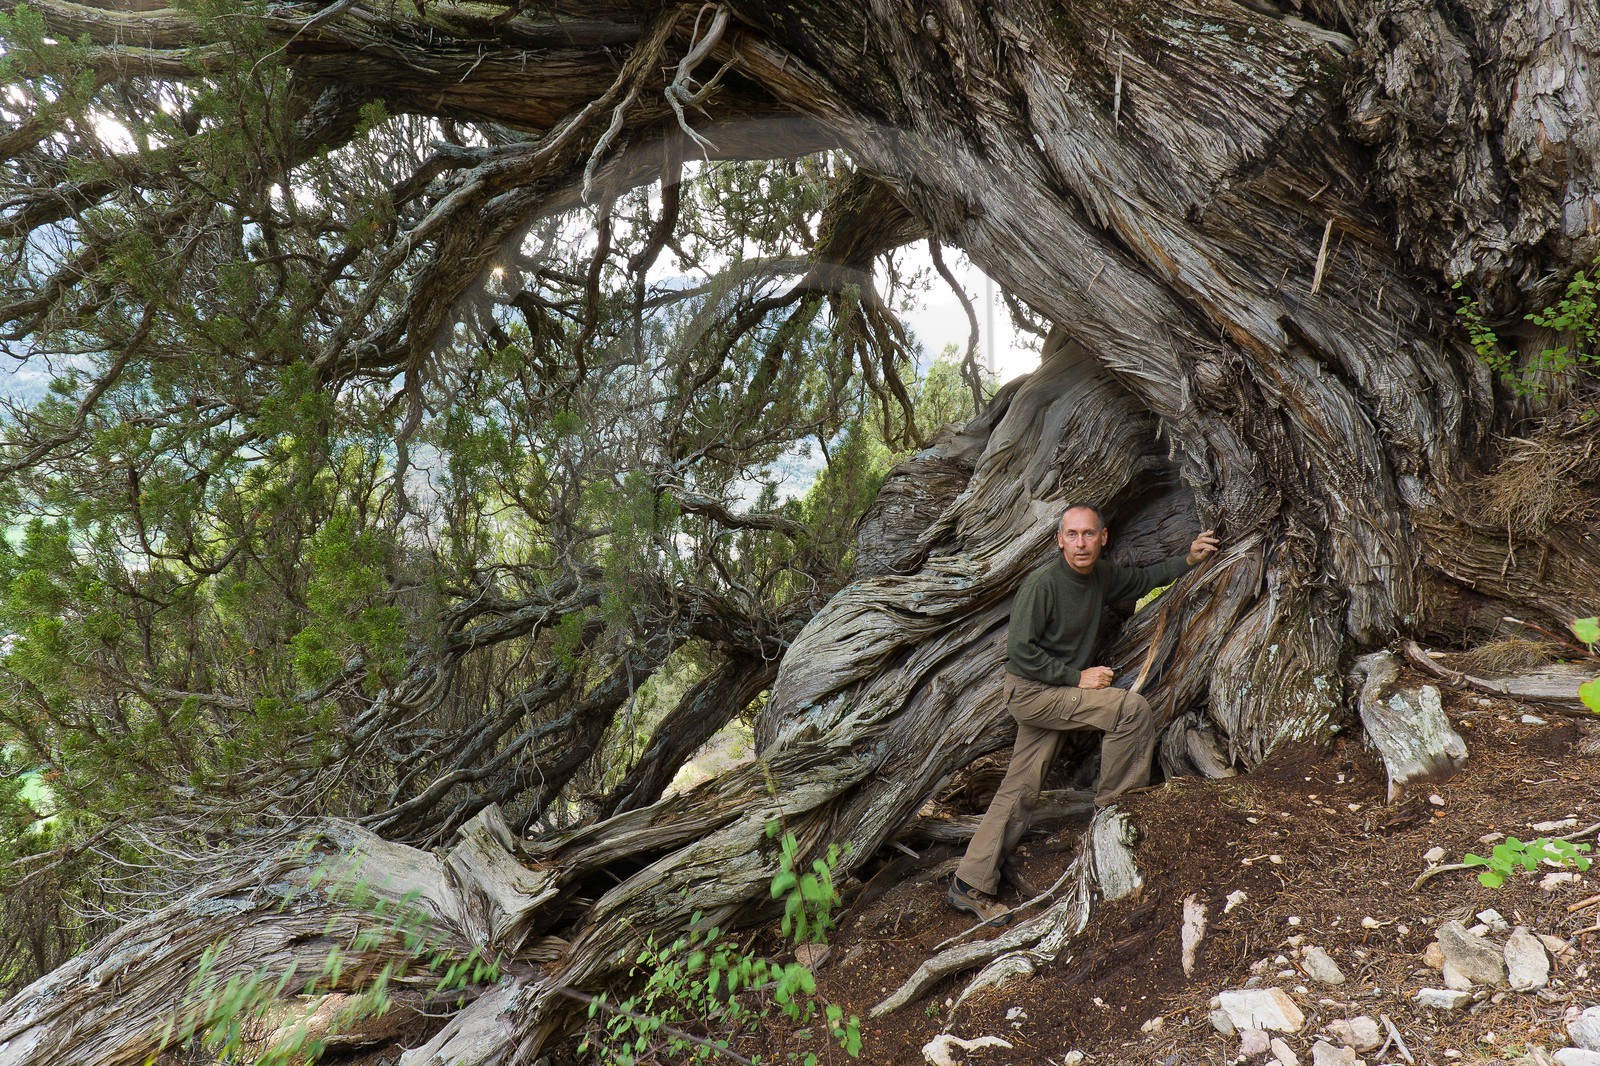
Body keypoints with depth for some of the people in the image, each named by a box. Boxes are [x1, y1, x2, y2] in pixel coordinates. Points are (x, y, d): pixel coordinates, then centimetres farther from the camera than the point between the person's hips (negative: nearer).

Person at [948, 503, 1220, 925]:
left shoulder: (1101, 576, 4)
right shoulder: (1042, 583, -20)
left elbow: (1142, 578, 24)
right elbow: (1021, 652, -20)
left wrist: (1188, 559, 13)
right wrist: (1077, 677, -17)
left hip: (1058, 693, 8)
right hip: (1031, 691, -7)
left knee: (1020, 790, 6)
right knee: (1133, 708, -17)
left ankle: (970, 884, 10)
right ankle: (1115, 803, 2)